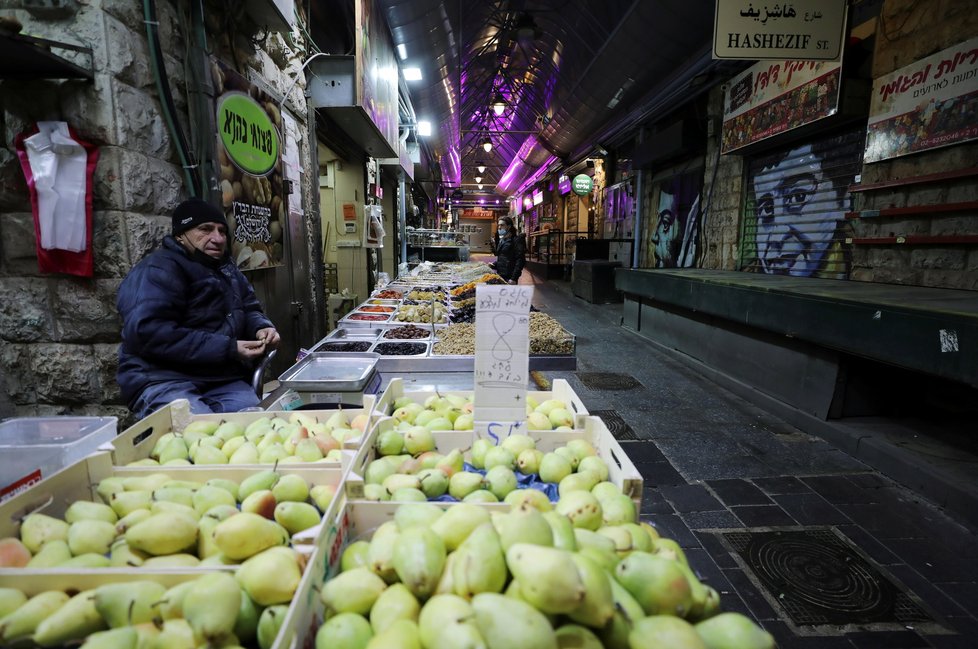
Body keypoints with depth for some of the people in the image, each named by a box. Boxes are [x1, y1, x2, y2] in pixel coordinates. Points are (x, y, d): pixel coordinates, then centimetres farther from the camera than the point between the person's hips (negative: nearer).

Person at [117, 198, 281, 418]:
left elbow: (249, 309, 26)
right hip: (163, 382, -6)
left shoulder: (227, 270, 18)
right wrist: (229, 349, -22)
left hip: (222, 380, 7)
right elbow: (148, 333, -22)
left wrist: (261, 327, -1)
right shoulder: (158, 270, -9)